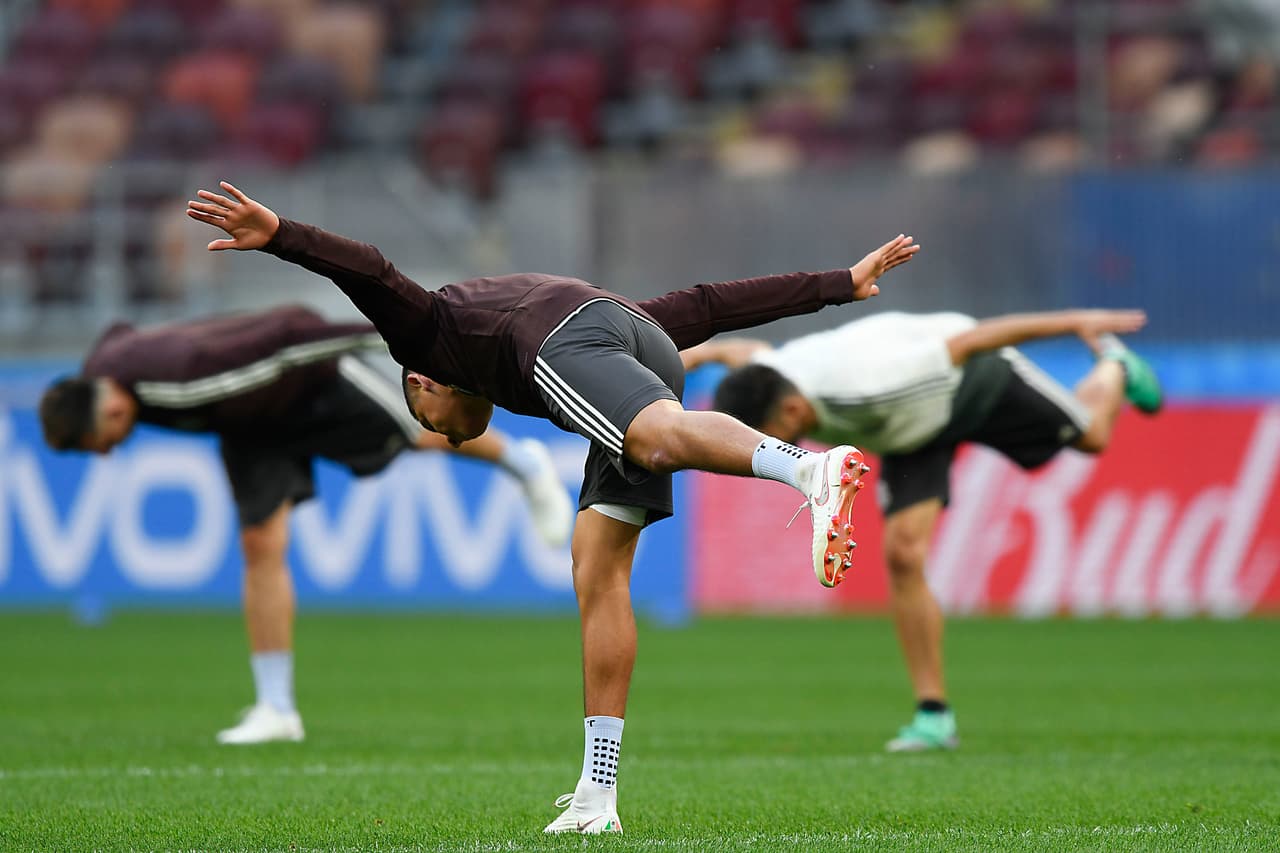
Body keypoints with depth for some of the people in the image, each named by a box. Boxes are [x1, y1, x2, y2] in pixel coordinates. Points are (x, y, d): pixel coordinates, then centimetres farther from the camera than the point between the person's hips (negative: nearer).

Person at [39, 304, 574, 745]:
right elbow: (121, 335, 6)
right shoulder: (96, 374, -21)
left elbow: (288, 329, -37)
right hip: (251, 420, 6)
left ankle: (521, 463, 46)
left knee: (421, 435, 16)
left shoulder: (181, 380, -45)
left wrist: (381, 336, -27)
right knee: (260, 547, -3)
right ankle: (276, 711, -1)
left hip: (312, 383, -6)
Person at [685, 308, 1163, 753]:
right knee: (903, 555, -10)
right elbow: (734, 350, -5)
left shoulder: (863, 389, -48)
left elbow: (968, 342, -39)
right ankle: (934, 717, -4)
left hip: (974, 376, -4)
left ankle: (1112, 368, 53)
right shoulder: (765, 389, -30)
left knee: (1091, 436, 18)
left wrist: (1078, 323, -34)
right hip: (917, 432, 4)